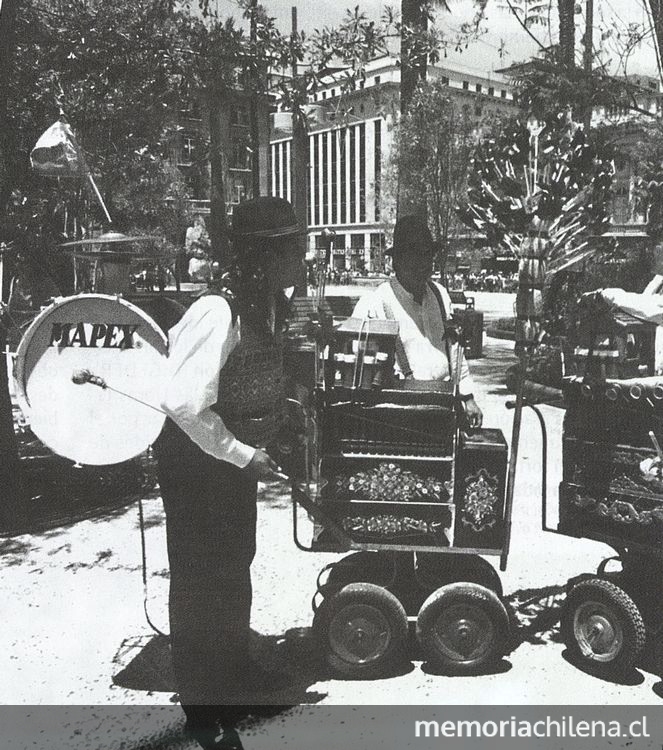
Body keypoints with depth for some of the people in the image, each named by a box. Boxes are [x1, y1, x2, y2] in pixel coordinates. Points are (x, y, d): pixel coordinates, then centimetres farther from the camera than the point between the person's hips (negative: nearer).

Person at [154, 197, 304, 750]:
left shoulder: (267, 303, -3)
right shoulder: (220, 312, -30)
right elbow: (183, 402, -32)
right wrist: (243, 456, -23)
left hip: (234, 456, 9)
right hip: (196, 461, -9)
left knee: (236, 565, 23)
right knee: (201, 580, 7)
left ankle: (235, 671, 46)